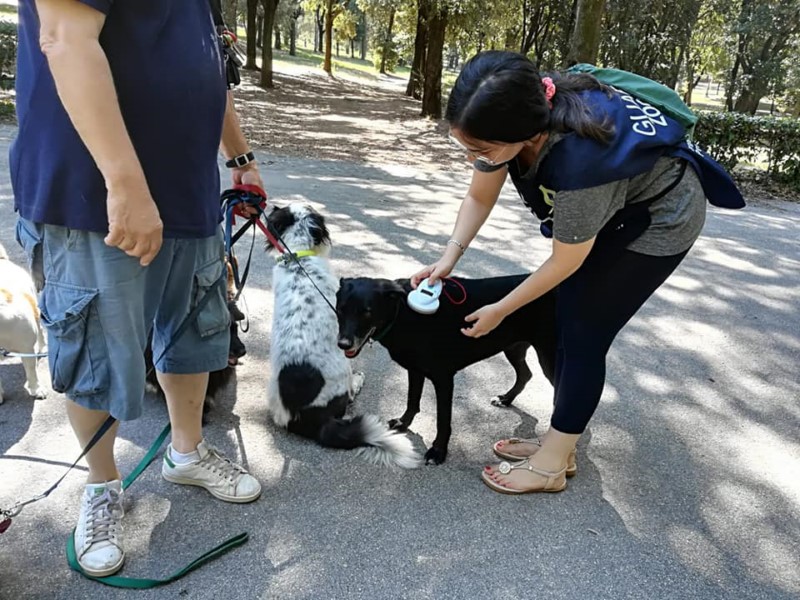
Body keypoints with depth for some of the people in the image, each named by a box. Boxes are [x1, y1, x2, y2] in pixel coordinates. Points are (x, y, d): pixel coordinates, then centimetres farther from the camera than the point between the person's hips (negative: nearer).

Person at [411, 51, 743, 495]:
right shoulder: (514, 117, -23)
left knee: (584, 332, -7)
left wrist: (499, 311, -16)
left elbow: (566, 261, -26)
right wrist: (449, 257, -20)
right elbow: (479, 198, -7)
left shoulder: (579, 158, -42)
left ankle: (551, 464, 8)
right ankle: (560, 445, 21)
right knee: (567, 321, 7)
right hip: (609, 206, 7)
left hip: (660, 218, -7)